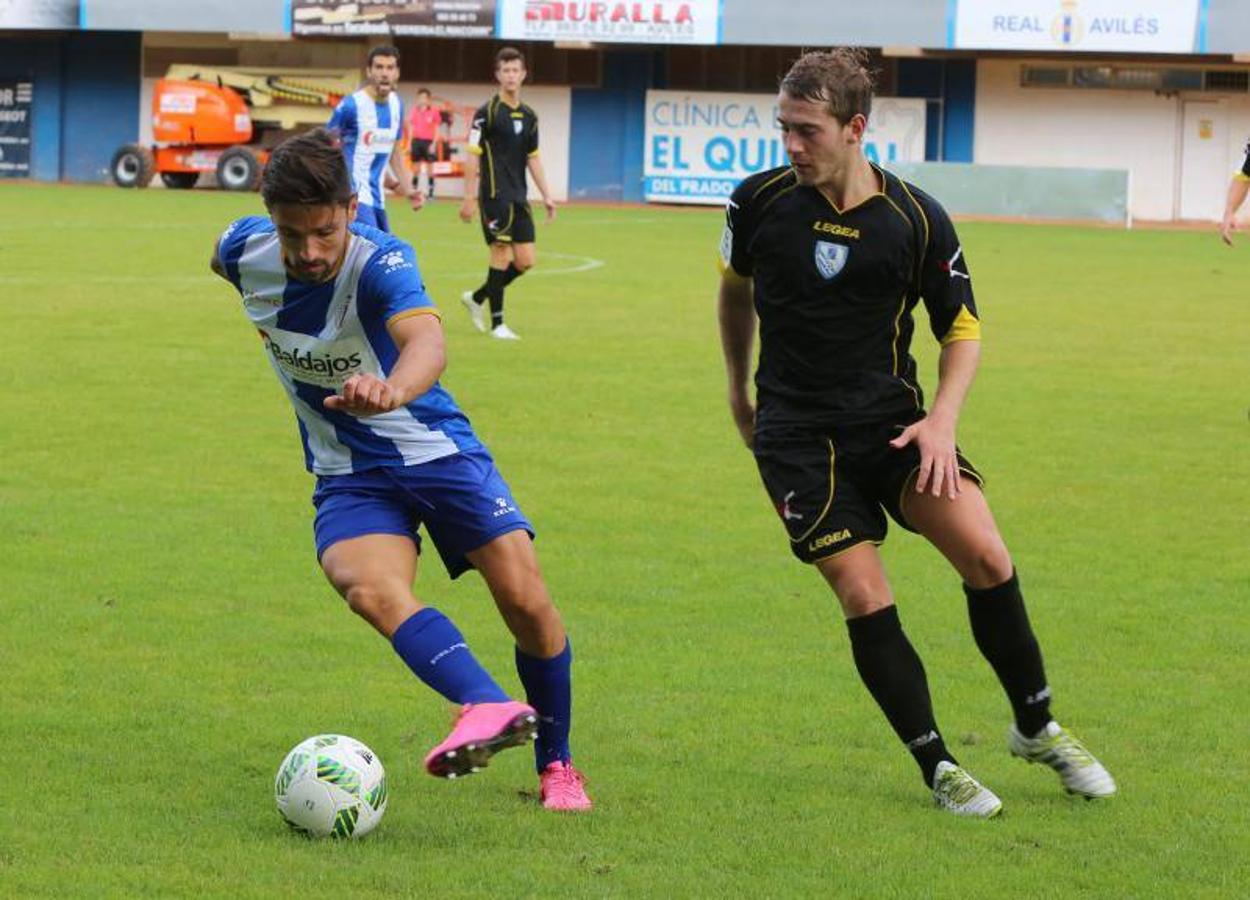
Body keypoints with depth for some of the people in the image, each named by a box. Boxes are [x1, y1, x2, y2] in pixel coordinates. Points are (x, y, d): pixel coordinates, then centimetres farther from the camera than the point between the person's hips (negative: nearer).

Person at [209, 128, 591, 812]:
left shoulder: (381, 263, -26)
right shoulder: (244, 251, -12)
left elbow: (427, 341, -48)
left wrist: (390, 390, -69)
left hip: (437, 449, -2)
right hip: (350, 476, 3)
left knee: (526, 602, -12)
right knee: (370, 588, -30)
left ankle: (556, 765, 12)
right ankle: (488, 707, -50)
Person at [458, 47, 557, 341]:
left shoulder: (529, 116, 12)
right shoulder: (488, 112, -7)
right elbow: (472, 156, -8)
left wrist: (546, 195, 14)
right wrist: (469, 198, -12)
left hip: (518, 199, 7)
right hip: (495, 196, -7)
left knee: (525, 261, 3)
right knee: (502, 255, -8)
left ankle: (477, 298, 22)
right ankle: (497, 324, 1)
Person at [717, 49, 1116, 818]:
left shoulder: (917, 219, -9)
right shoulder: (760, 201, -6)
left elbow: (963, 328, 3)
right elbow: (736, 286, 16)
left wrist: (942, 420, -12)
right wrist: (740, 387, 23)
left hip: (891, 421, 0)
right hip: (797, 433, 0)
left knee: (985, 555, -16)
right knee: (865, 599, -11)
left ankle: (1036, 727, 6)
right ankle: (938, 767, 3)